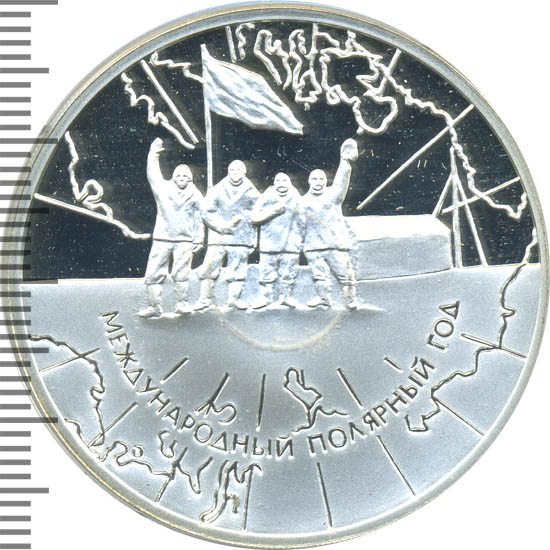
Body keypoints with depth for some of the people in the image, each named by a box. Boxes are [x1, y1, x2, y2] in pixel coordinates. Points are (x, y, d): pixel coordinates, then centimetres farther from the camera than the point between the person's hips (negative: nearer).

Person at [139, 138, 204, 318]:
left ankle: (182, 303, 5)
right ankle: (154, 306, 7)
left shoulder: (195, 195, 10)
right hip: (162, 239, 1)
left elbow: (199, 220, 12)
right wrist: (153, 155, -1)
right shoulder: (164, 189, 11)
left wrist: (199, 240, 7)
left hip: (185, 240, -1)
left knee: (181, 273, -9)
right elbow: (152, 175, 5)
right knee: (153, 274, -1)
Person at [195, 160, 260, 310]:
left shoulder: (252, 193, 11)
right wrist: (222, 226, -9)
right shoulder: (216, 190, 8)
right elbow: (207, 213, 3)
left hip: (241, 238, 1)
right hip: (218, 237, -1)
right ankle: (205, 298, 5)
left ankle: (234, 298, 16)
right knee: (209, 268, -5)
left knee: (238, 270, 3)